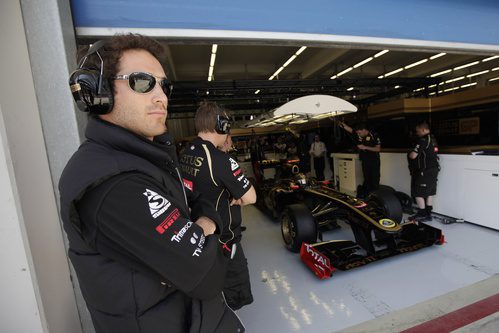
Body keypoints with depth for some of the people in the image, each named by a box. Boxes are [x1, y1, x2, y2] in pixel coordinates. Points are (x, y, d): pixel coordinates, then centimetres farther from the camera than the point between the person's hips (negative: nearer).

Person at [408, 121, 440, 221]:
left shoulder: (423, 140, -18)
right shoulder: (433, 139, 13)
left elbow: (413, 155, -22)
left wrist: (410, 154, -1)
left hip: (425, 171, -10)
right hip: (434, 169, 10)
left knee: (419, 193, -1)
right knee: (429, 193, 14)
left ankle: (422, 214, 5)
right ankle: (428, 214, 22)